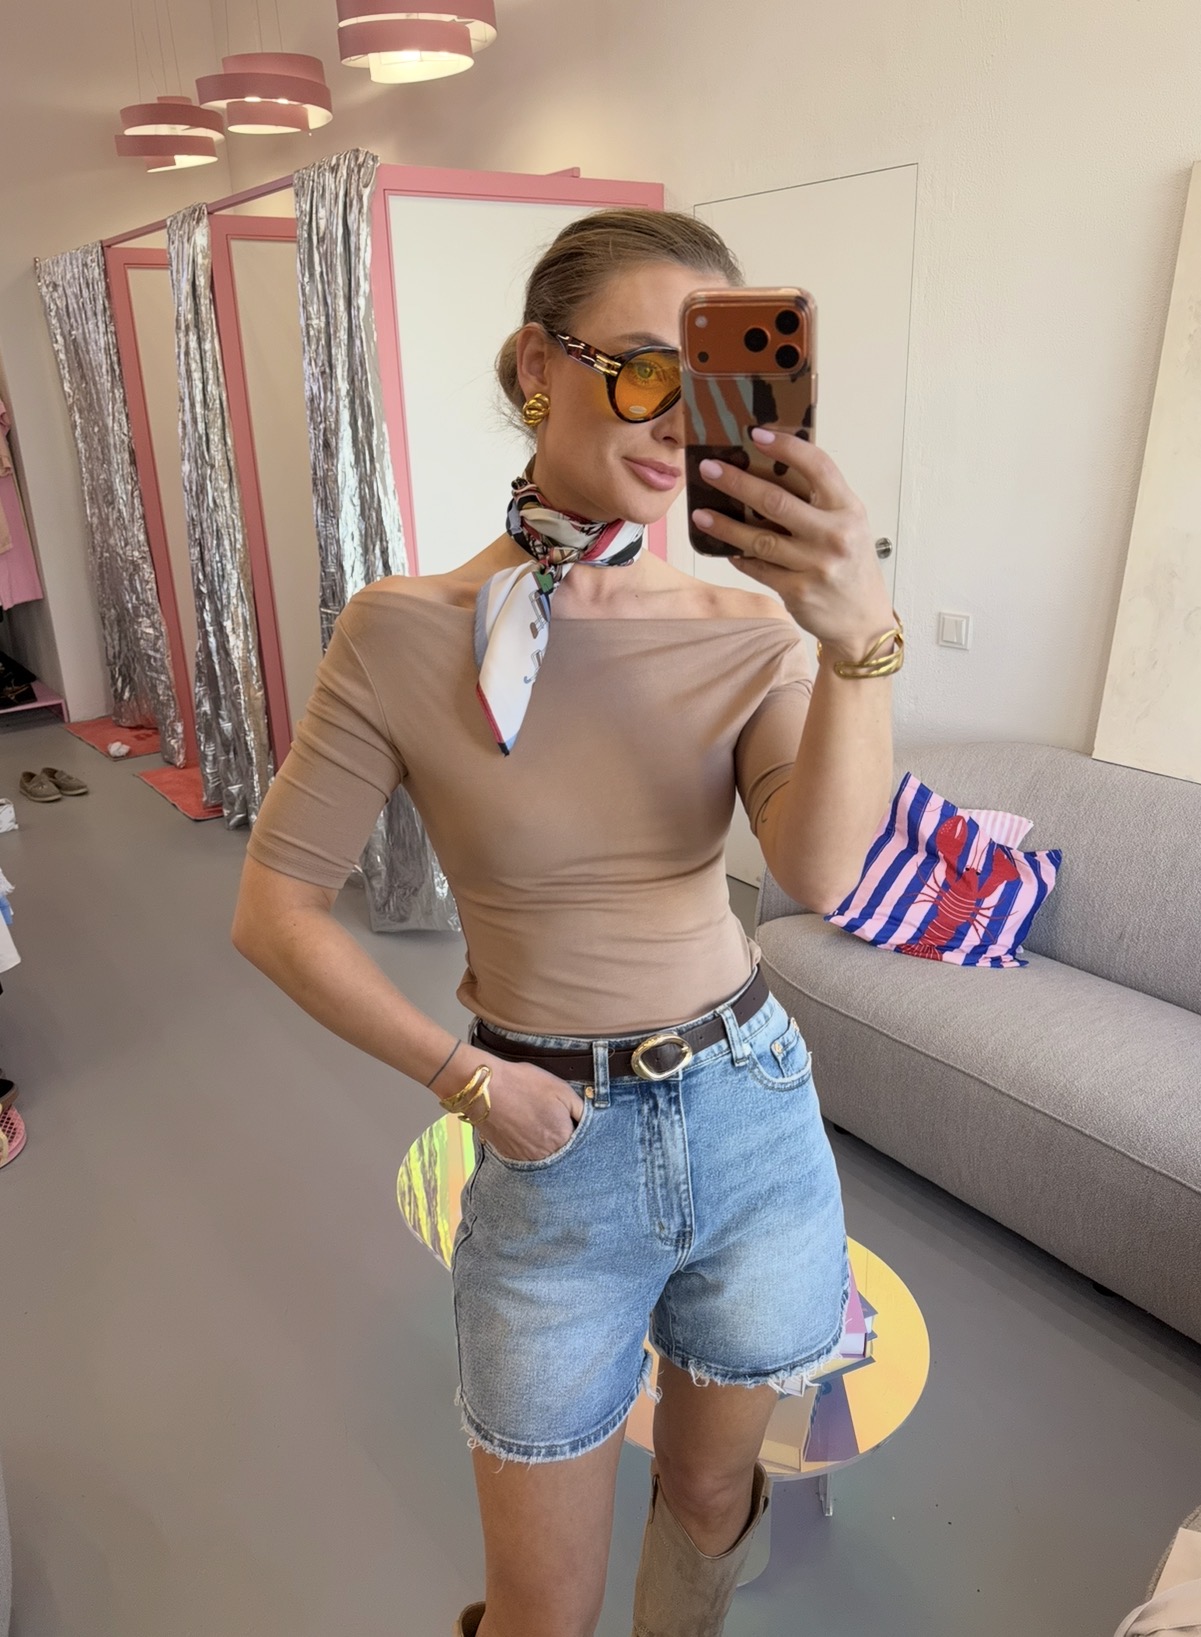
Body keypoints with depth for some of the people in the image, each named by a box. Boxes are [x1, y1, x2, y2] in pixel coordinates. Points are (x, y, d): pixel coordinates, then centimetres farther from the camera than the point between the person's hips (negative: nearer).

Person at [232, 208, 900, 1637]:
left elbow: (818, 874, -21)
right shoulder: (403, 634, -12)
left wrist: (858, 641, -36)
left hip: (752, 1114, 3)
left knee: (708, 1500, 27)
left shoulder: (748, 630, -6)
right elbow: (275, 910, -7)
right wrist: (464, 1075, -11)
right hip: (555, 1150, -2)